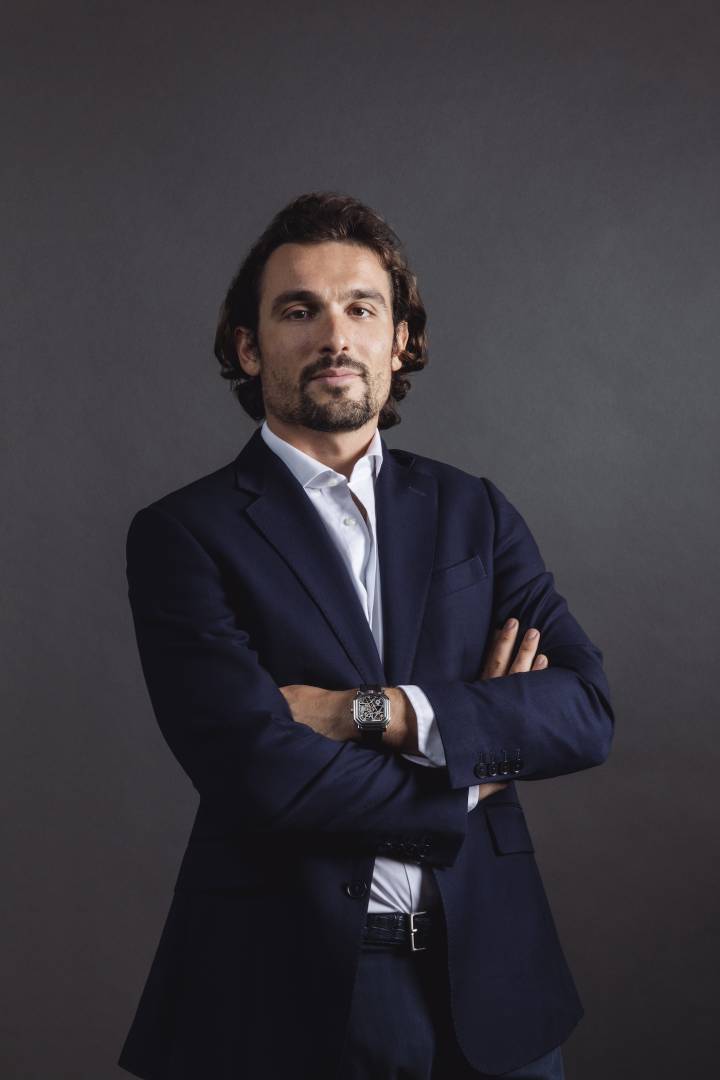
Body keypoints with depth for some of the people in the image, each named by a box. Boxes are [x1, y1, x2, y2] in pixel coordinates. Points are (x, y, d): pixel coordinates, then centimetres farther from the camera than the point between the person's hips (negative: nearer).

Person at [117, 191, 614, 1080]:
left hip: (486, 982, 4)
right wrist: (471, 777, -6)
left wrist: (374, 710, -16)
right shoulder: (181, 534, -5)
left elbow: (588, 711, -4)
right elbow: (257, 770, -17)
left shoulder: (474, 513, 7)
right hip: (286, 989, -3)